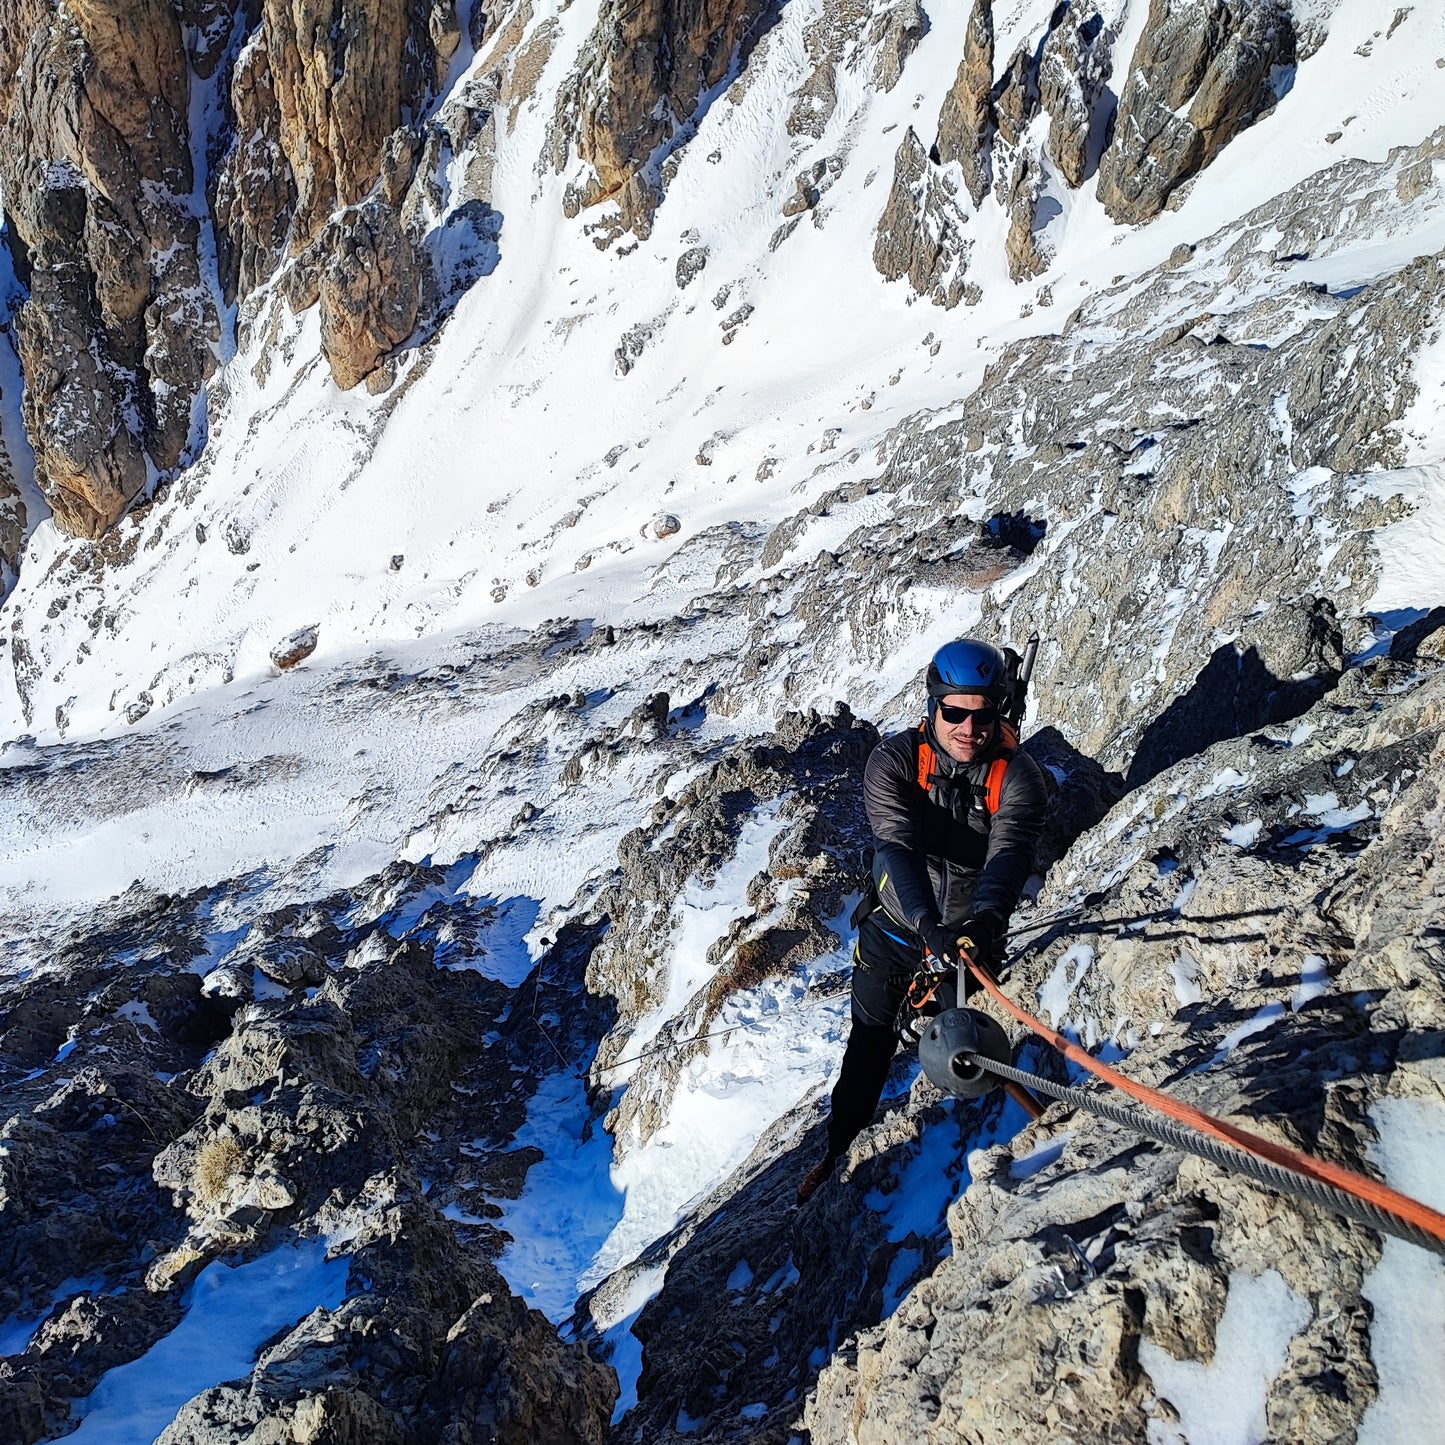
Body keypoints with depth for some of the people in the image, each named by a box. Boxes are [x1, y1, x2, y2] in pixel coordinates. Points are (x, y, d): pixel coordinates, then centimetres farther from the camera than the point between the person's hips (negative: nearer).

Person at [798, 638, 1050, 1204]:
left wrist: (986, 919, -57)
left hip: (972, 932, 0)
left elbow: (1010, 853, -35)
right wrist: (929, 926, -52)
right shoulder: (894, 761, -22)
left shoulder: (1018, 776, -20)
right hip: (896, 925, 0)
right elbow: (897, 847, -35)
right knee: (869, 1044, 13)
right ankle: (839, 1149, 31)